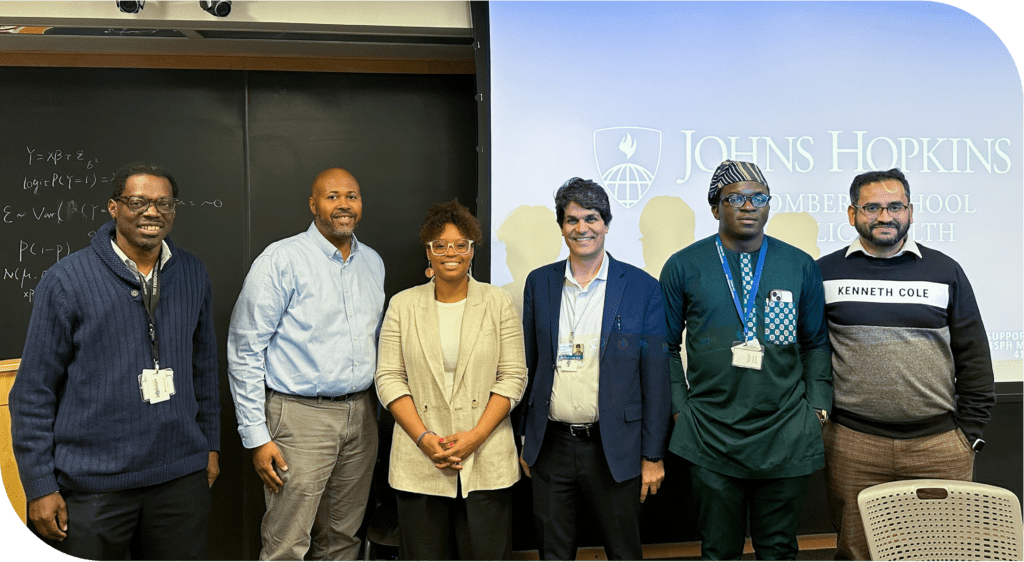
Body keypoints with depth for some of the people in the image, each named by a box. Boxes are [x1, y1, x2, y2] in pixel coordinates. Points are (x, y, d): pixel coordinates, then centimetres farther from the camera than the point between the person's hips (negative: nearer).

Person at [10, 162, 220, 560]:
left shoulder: (192, 274, 4)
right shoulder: (67, 280, -8)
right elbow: (34, 390, -5)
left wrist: (211, 444, 13)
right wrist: (39, 485, -6)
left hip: (181, 473, 4)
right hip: (93, 483, -3)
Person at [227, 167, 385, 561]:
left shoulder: (373, 263, 11)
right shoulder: (282, 260, -8)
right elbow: (245, 351, -9)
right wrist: (256, 436, -12)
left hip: (361, 414, 6)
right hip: (301, 416, -5)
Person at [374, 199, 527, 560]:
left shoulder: (499, 303, 4)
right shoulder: (403, 305, 6)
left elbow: (513, 377, 0)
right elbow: (389, 378, 3)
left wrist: (476, 435, -10)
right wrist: (424, 437, -9)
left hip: (486, 460, 0)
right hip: (420, 463, 1)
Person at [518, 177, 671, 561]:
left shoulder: (642, 288, -4)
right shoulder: (539, 283, 4)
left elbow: (655, 377, -4)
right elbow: (528, 364, 8)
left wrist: (653, 455, -5)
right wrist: (525, 440, 8)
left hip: (614, 450, -2)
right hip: (551, 448, 2)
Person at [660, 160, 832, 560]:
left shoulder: (800, 266, 5)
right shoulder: (683, 267, 1)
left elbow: (815, 344, 10)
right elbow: (666, 346, 5)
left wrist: (818, 406, 2)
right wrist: (679, 408, -1)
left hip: (787, 437, 1)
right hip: (710, 436, -1)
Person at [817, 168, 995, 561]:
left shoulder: (944, 271, 7)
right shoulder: (825, 273, 4)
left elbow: (974, 358, 9)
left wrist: (970, 433, 5)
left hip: (940, 444, 1)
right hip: (852, 445, -1)